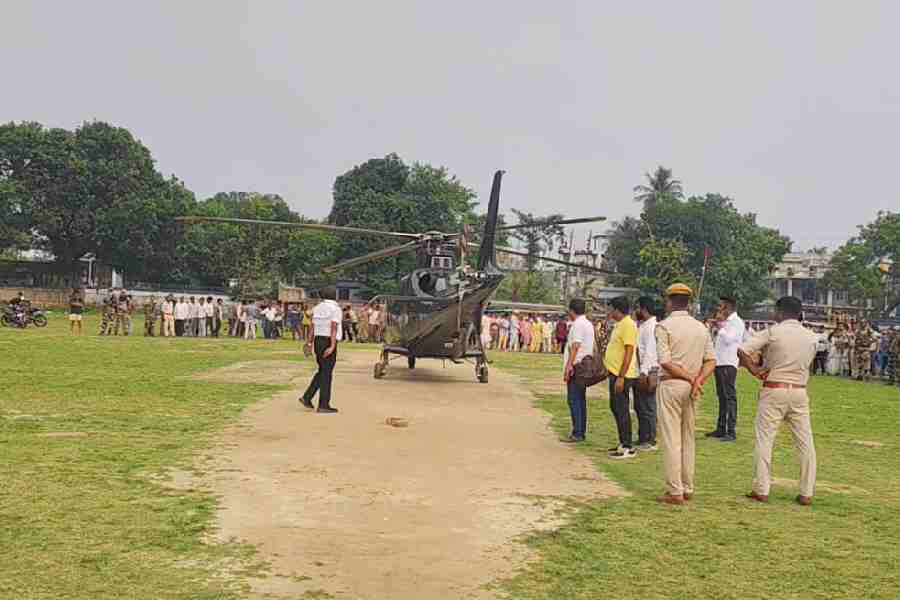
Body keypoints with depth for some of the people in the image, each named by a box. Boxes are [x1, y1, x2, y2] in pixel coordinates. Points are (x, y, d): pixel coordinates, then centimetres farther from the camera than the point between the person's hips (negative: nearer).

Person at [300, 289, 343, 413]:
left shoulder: (317, 308, 10)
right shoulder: (336, 309, -10)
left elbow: (313, 326, 15)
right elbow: (334, 328, -20)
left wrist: (311, 342, 27)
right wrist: (332, 346, -26)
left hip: (318, 341, 7)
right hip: (328, 342, -7)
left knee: (322, 372, 18)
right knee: (326, 374, -2)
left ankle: (307, 397, 13)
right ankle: (323, 405, 0)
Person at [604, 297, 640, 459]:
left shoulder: (628, 325, -17)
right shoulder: (620, 324, 15)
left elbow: (629, 352, -22)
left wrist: (621, 377, -25)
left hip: (622, 375, -10)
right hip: (615, 373, 10)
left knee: (622, 410, -6)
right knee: (615, 408, 16)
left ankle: (628, 448, 0)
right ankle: (623, 443, 25)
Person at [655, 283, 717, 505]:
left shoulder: (664, 326, -8)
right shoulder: (701, 327, 10)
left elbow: (665, 362, -17)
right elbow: (711, 360, 3)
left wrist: (691, 378, -12)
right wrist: (698, 380, -9)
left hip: (670, 385, -6)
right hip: (692, 389, 6)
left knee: (671, 440, -2)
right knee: (688, 439, 14)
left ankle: (675, 492, -1)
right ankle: (687, 489, 19)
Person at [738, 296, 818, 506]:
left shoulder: (773, 332, -7)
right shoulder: (811, 337, 5)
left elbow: (742, 350, -12)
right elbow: (805, 363, 15)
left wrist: (755, 370, 2)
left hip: (774, 391, -3)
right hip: (799, 392, 3)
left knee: (764, 440, 3)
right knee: (806, 443, 9)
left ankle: (761, 490, 3)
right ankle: (807, 493, 11)